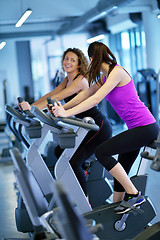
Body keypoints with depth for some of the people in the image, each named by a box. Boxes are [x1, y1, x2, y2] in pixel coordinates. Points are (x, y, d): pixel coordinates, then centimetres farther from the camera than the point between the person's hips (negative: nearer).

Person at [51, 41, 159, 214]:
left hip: (145, 127, -10)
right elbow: (85, 94, 20)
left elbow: (96, 99, -24)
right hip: (136, 128, 10)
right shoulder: (104, 76, 14)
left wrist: (67, 113, -27)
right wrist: (62, 108, 14)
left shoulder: (117, 72, -15)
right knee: (120, 170, 10)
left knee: (102, 152, -15)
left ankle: (133, 195, -8)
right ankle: (116, 207, 20)